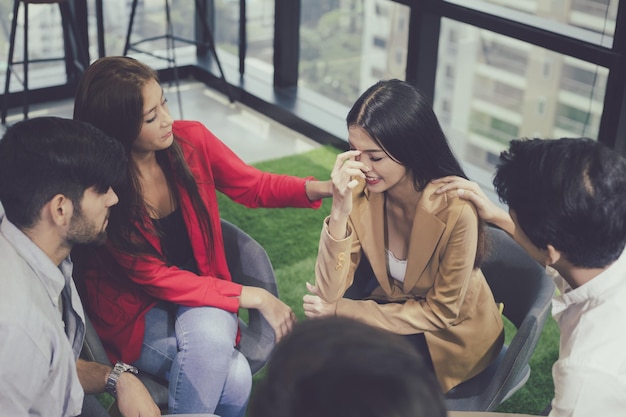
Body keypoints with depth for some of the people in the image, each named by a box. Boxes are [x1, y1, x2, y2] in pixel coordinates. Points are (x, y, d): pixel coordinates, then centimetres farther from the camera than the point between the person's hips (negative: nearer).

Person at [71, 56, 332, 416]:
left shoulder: (190, 140, -11)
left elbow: (255, 186, 3)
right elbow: (155, 277, -20)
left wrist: (323, 188, -15)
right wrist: (255, 297, -22)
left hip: (200, 297, 4)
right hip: (135, 314, -4)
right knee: (234, 380, -29)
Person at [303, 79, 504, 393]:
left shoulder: (455, 209, -30)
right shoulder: (361, 189, -18)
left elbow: (441, 312, -17)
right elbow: (329, 291, -20)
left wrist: (340, 310, -19)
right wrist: (340, 212, -35)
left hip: (452, 334, -4)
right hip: (390, 305, 4)